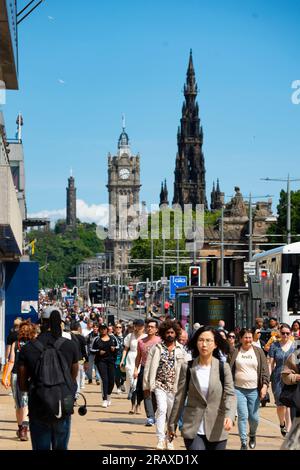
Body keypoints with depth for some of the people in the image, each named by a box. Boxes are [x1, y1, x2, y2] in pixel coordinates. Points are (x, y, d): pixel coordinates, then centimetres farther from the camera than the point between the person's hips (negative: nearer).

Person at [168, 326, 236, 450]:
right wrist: (172, 424, 10)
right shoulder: (187, 368, 1)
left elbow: (230, 395, -7)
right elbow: (179, 398, 6)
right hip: (193, 430, -1)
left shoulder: (223, 368, 0)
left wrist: (229, 416, -26)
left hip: (216, 431, 1)